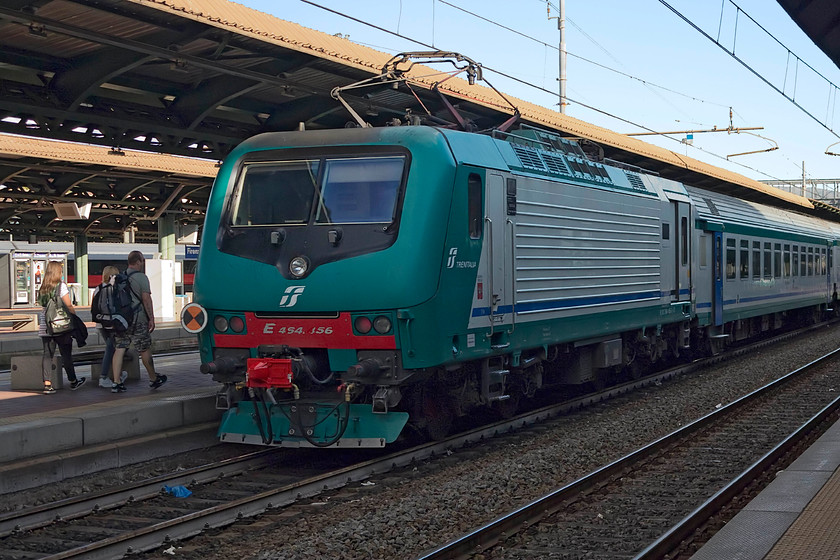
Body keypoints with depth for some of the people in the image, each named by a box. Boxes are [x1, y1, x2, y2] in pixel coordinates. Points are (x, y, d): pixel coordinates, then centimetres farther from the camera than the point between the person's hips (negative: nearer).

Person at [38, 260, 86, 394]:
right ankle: (73, 381, 17)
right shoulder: (61, 286, -9)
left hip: (45, 326, 5)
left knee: (47, 354, 3)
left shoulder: (42, 288, 9)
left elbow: (42, 305, 9)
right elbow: (68, 305, -12)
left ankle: (47, 384, -3)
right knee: (66, 354, 6)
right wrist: (75, 316, 0)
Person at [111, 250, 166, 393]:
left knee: (119, 349, 3)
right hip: (137, 319, -6)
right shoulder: (141, 277, -8)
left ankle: (116, 383, -4)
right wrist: (151, 318, -9)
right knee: (145, 350, 7)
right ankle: (153, 379, 20)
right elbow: (146, 299, -13)